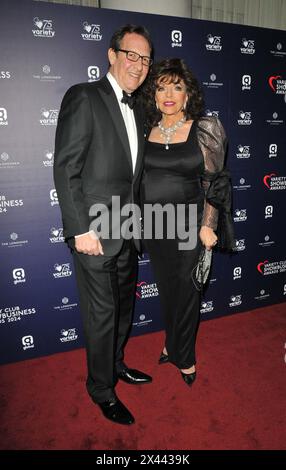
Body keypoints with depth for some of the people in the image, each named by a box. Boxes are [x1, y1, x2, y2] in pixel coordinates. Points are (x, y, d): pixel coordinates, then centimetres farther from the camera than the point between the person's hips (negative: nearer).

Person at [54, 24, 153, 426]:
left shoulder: (136, 110, 15)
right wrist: (81, 230, -18)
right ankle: (102, 389, 29)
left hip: (128, 232, 8)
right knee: (102, 313, 5)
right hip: (95, 231, -7)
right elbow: (65, 169, -14)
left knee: (124, 306, 19)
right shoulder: (83, 97, -8)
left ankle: (116, 364, 44)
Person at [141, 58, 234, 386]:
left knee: (186, 289, 8)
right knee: (165, 287, 15)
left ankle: (182, 355, 32)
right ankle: (174, 345, 40)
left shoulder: (204, 130, -5)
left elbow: (214, 181, -7)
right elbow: (138, 176, 11)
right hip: (153, 224, 4)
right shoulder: (147, 130, 5)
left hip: (189, 224, -3)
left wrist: (208, 225, -13)